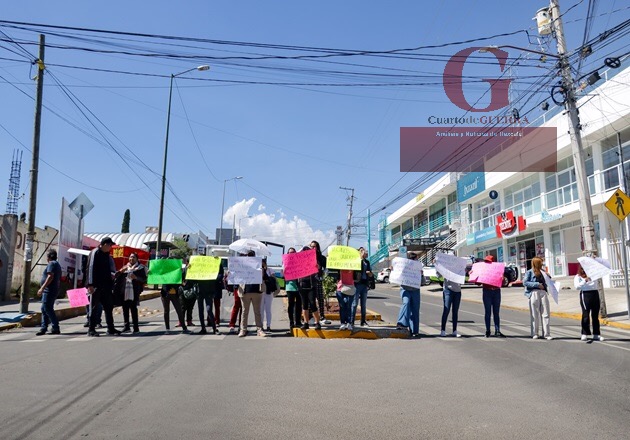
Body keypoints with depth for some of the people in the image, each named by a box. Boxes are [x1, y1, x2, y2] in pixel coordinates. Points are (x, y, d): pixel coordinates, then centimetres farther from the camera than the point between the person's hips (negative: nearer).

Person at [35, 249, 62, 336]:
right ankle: (43, 328, 12)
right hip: (54, 290, 10)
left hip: (49, 290, -10)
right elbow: (58, 279, 23)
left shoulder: (52, 264, -10)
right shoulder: (57, 264, 20)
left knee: (47, 308, -8)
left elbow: (50, 277, -22)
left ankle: (56, 328, -7)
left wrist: (42, 288, -22)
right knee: (44, 309, 12)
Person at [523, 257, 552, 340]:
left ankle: (546, 334, 1)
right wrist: (537, 284, -11)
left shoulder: (542, 272, 20)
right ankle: (535, 334, 8)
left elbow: (545, 282, 25)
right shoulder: (529, 272, 6)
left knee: (545, 314, -1)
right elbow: (525, 282, -5)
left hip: (543, 292, 4)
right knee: (535, 315, 1)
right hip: (534, 293, -4)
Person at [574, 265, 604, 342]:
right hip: (585, 295, -4)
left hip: (595, 294, 5)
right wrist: (585, 281, -24)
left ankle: (596, 334, 10)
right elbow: (577, 286, -11)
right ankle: (584, 334, -1)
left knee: (595, 315, 6)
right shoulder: (578, 277, 3)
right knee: (586, 315, -4)